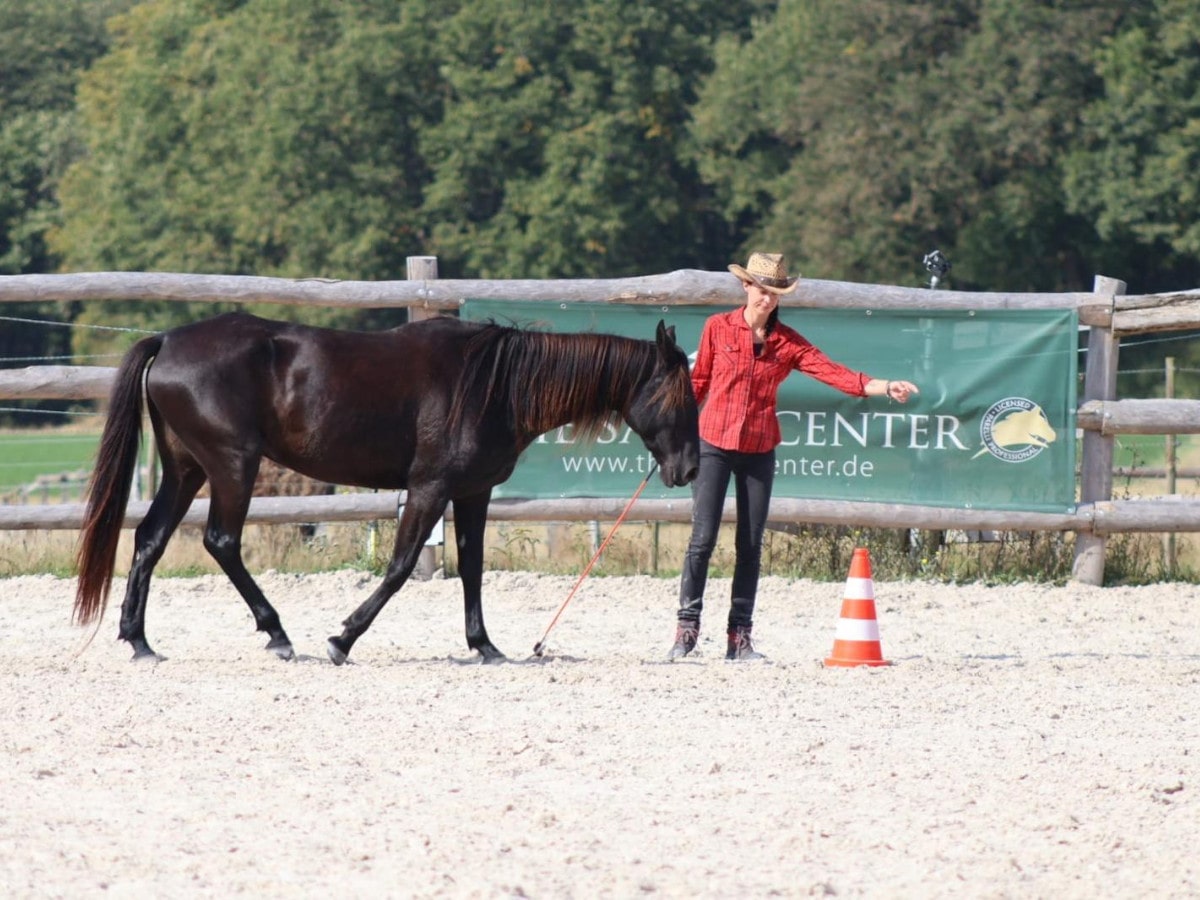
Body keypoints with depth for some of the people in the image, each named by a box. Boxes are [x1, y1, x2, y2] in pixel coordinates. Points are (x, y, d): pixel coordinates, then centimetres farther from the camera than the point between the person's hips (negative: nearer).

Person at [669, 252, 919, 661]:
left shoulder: (787, 343, 3)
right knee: (703, 538, -8)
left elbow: (831, 371, -7)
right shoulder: (718, 328, -1)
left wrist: (883, 387, -20)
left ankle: (740, 636, 8)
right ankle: (687, 627, -2)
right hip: (714, 444, -2)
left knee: (751, 544, 3)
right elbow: (699, 381, 6)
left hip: (759, 451, 2)